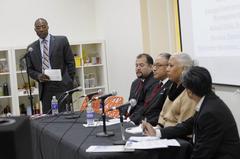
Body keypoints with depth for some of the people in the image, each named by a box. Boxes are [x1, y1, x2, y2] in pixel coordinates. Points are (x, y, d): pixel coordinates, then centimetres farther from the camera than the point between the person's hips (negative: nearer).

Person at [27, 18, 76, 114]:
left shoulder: (61, 40, 4)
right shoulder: (31, 48, 12)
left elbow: (70, 62, 4)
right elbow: (30, 69, 14)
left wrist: (69, 82, -2)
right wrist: (38, 76, -7)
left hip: (62, 86, -3)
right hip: (44, 88, 3)